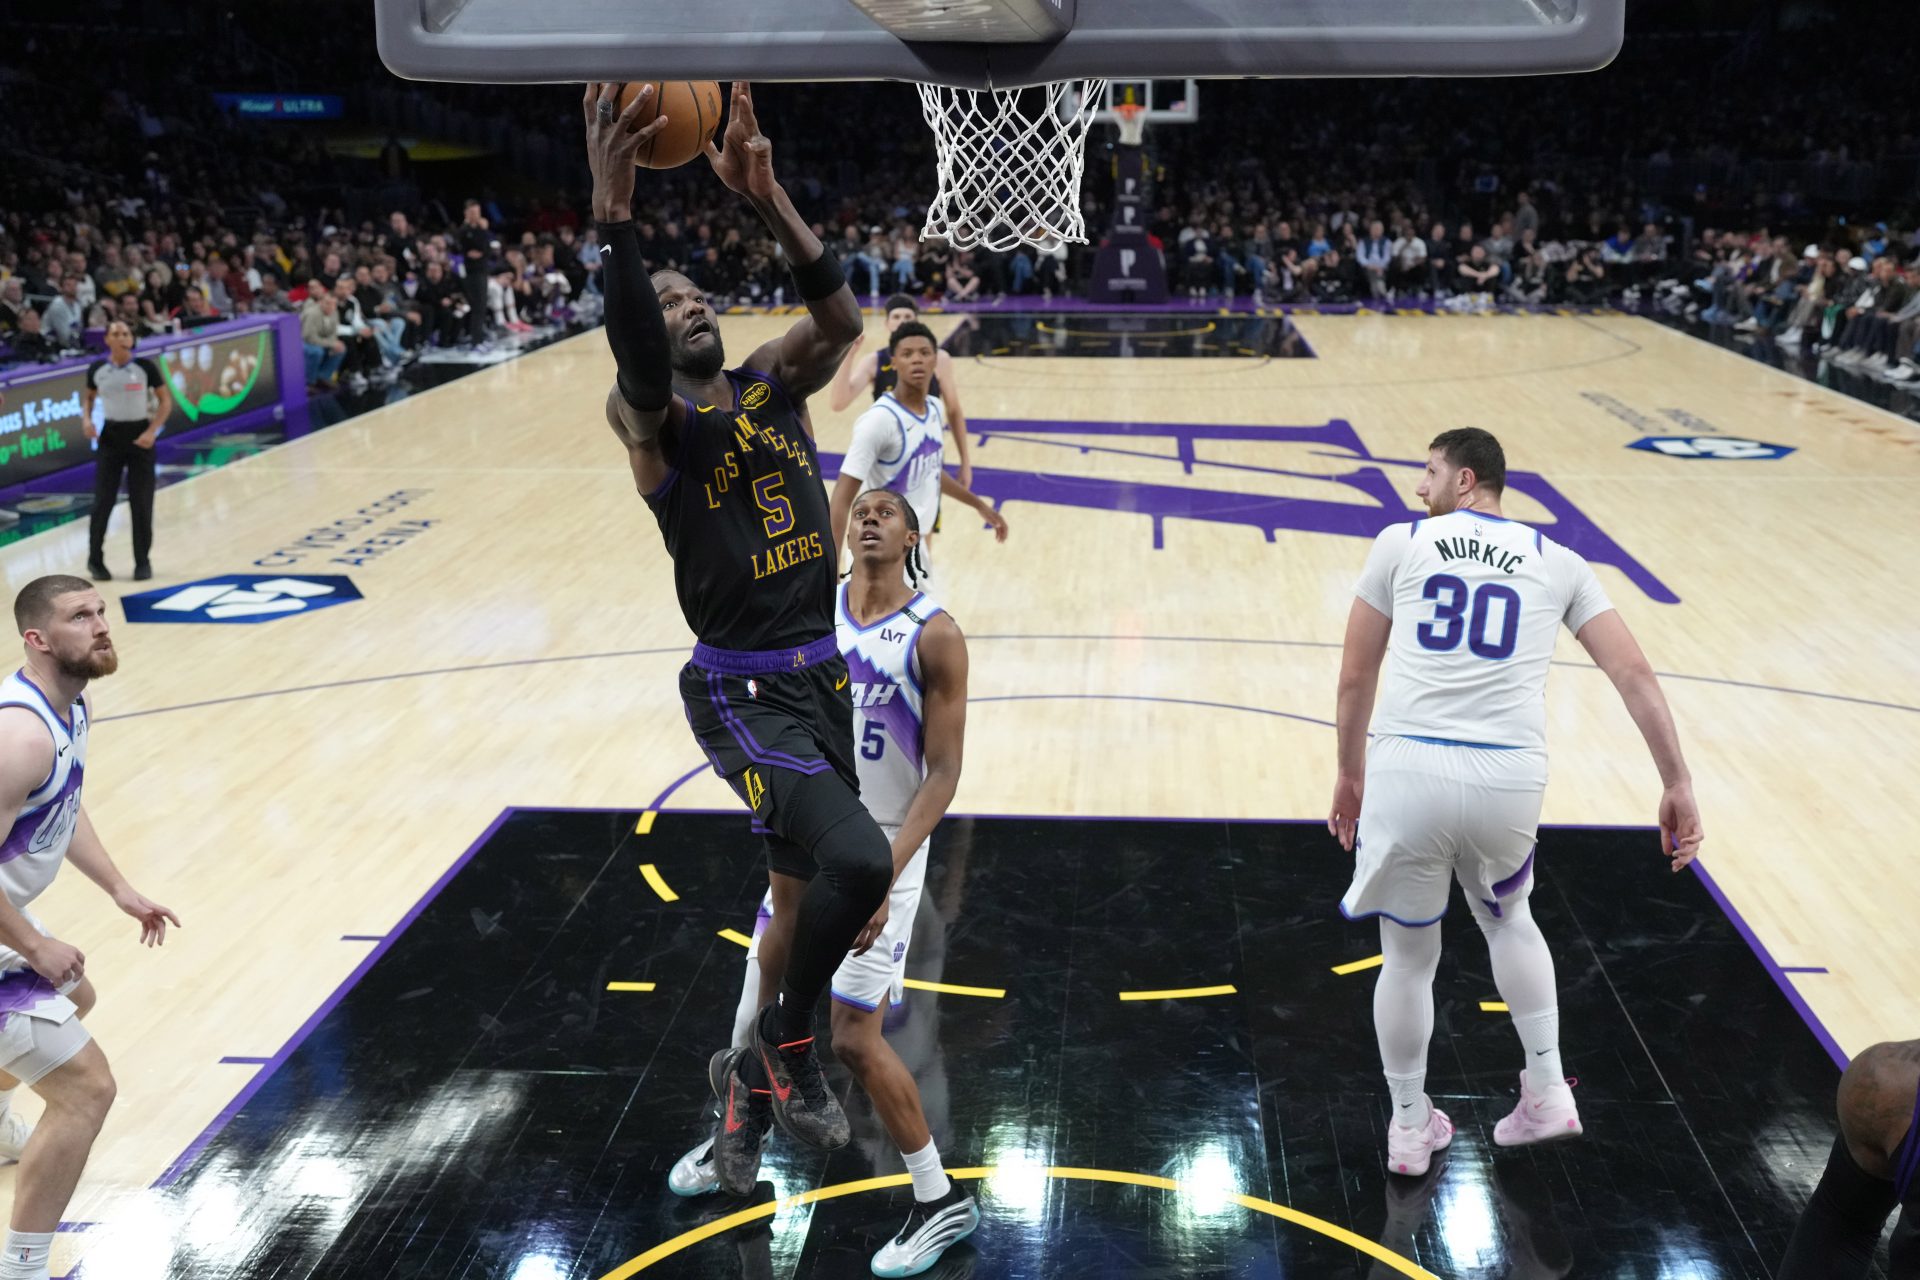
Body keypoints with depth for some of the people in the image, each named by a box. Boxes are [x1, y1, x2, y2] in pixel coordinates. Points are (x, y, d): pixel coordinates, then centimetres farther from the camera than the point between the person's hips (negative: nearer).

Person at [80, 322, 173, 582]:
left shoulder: (145, 367, -6)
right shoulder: (97, 369, 0)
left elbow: (165, 401, -2)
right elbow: (88, 397, 18)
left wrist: (152, 431, -13)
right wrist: (86, 419, -2)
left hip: (140, 435, -1)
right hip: (111, 436, 1)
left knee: (141, 502, 0)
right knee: (103, 501, 0)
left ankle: (142, 562, 11)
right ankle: (95, 559, 14)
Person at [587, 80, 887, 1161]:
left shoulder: (775, 384, 6)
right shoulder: (651, 416, -8)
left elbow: (842, 319, -14)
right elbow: (639, 369, -33)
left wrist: (768, 197, -27)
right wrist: (615, 207, -45)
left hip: (823, 675, 7)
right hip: (744, 693, -7)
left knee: (797, 890, 18)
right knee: (859, 860, -25)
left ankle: (756, 1079, 38)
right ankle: (788, 1047, 1)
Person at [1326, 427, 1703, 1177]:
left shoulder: (1400, 543, 10)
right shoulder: (1557, 561, 15)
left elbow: (1355, 677, 11)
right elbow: (1634, 675, 7)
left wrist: (1350, 774, 24)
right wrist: (1677, 785, 10)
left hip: (1408, 770, -2)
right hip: (1509, 779, 2)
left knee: (1408, 956, 19)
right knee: (1508, 918, 33)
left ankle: (1409, 1128, 32)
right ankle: (1548, 1092, 31)